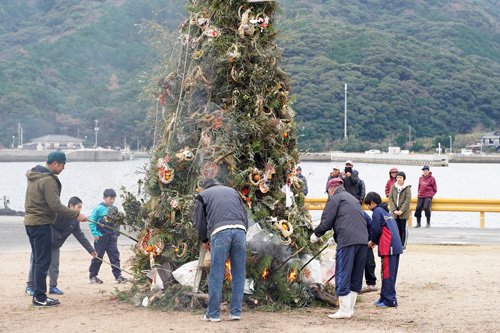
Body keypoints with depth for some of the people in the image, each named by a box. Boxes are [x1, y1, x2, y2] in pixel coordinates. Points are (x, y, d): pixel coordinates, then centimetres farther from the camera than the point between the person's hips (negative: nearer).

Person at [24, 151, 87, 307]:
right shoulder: (48, 180, -17)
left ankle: (38, 295, 19)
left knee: (38, 260, 15)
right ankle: (40, 298, -3)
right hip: (41, 224, -10)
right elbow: (56, 205, -21)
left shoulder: (34, 177, 13)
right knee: (43, 262, -5)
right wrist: (76, 215, -14)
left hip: (30, 222, 10)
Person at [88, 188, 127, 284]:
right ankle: (92, 276, 14)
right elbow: (91, 221, -7)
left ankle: (118, 276, 1)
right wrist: (95, 234, -11)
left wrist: (117, 233, 9)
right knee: (98, 257, 3)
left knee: (115, 256, 0)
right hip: (101, 236, -5)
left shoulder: (114, 209, 8)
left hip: (112, 236, 5)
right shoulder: (99, 209, -8)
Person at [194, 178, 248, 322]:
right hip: (240, 229, 3)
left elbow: (199, 222, 15)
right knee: (238, 274, 8)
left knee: (216, 275, 1)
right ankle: (235, 312, 9)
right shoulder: (232, 191, 31)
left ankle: (213, 313, 3)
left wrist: (204, 240, 28)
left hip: (220, 231, -3)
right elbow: (245, 217, 24)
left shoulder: (202, 195, 21)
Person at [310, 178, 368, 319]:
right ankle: (350, 309, 15)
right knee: (356, 276, 11)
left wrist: (316, 234, 15)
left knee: (343, 276, -3)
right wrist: (335, 238, 40)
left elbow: (326, 221, -3)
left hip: (348, 241, -8)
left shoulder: (335, 199, 3)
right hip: (362, 240, 8)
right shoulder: (353, 199, 28)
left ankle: (344, 310, -3)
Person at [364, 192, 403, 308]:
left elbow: (376, 230, -9)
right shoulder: (386, 211, 22)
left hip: (388, 247, -9)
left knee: (387, 274, -7)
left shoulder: (377, 211, -6)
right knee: (390, 273, 12)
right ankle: (384, 298, 18)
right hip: (396, 245, 9)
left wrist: (372, 241, 9)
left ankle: (390, 300, -6)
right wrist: (374, 241, 20)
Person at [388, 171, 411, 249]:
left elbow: (408, 200, -9)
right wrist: (394, 210, -8)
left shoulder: (407, 188, -4)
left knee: (403, 228, -1)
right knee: (398, 228, 6)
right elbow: (390, 198, 3)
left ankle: (403, 244, 3)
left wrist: (401, 210, -15)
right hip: (395, 212, 3)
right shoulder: (393, 187, 6)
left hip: (403, 212, -3)